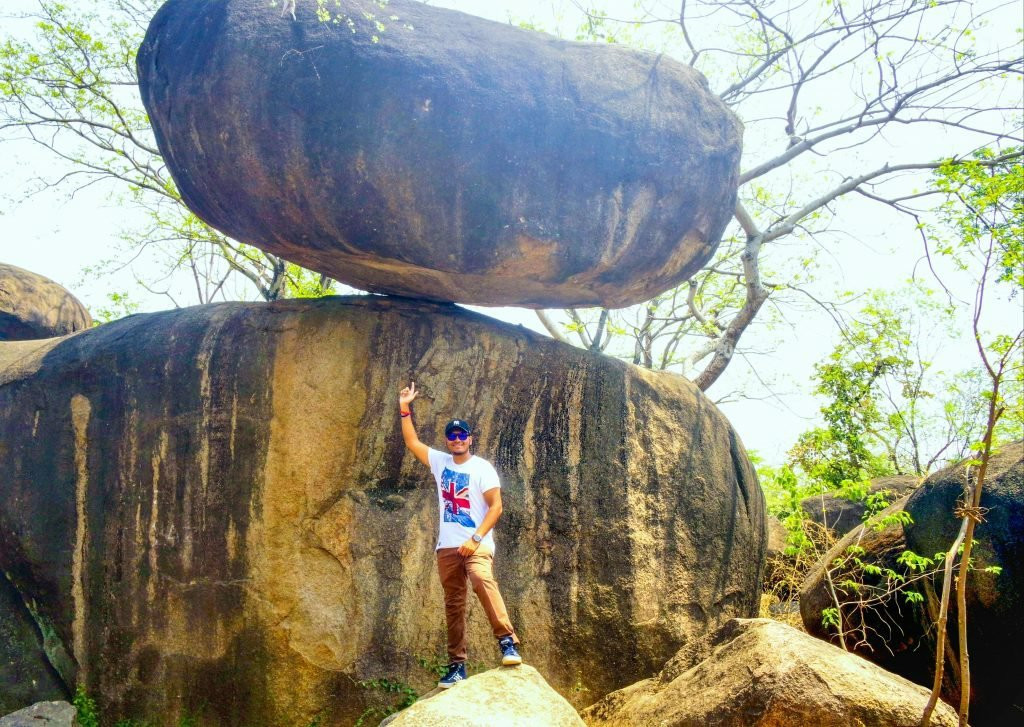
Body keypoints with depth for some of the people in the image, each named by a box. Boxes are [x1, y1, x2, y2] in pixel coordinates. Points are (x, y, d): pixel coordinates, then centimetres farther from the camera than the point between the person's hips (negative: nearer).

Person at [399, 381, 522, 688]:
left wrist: (476, 538, -18)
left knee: (482, 581, -33)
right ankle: (457, 665, 11)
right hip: (447, 546, 5)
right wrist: (405, 408, 7)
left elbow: (496, 506, -9)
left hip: (477, 543, -5)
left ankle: (508, 641, -33)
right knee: (453, 605, 6)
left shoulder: (482, 467, -4)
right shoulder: (440, 462, 11)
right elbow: (412, 441, 16)